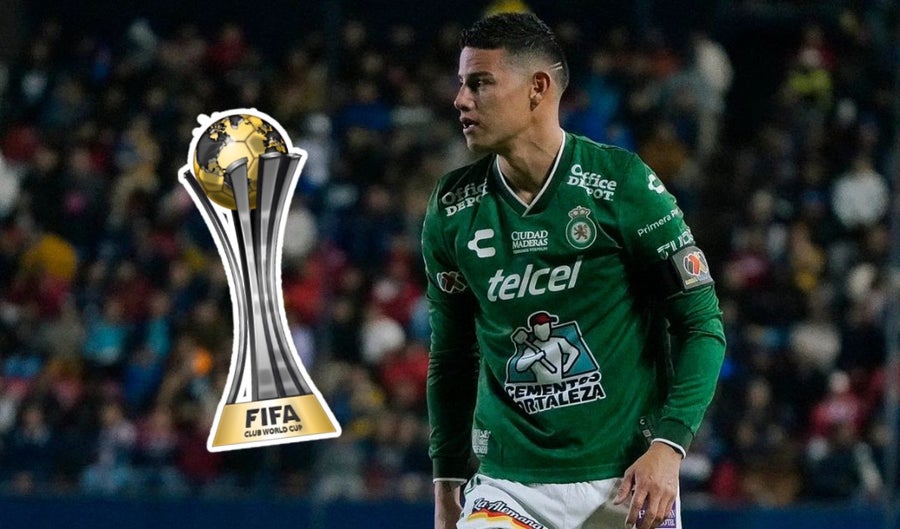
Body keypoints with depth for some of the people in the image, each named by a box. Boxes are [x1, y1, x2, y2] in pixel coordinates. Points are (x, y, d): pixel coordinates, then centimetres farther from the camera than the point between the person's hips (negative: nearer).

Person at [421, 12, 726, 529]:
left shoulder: (622, 185, -7)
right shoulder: (452, 210, 4)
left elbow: (703, 326, -5)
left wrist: (668, 446, -16)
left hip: (625, 481, -2)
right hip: (507, 483, 3)